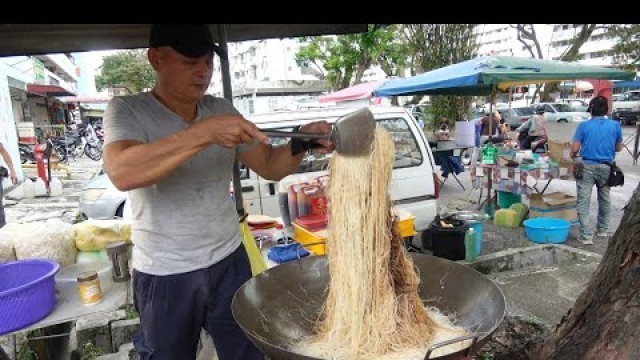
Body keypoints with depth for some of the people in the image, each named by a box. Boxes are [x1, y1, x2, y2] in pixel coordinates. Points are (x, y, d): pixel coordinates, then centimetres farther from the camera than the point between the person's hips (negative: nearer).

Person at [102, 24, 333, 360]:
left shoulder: (222, 110, 3)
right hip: (165, 275, -3)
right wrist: (204, 133, -35)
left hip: (229, 261, 3)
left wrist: (300, 143, -18)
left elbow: (270, 166, 2)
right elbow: (122, 173, -29)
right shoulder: (127, 110, -9)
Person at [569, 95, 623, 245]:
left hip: (587, 166, -3)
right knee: (605, 199, 22)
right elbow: (619, 148, 11)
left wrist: (572, 157, 12)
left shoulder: (584, 125, -6)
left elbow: (574, 149, -8)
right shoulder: (615, 125, 1)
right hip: (606, 167, 3)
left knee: (583, 202, 0)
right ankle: (602, 230, 35)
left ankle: (586, 236, -5)